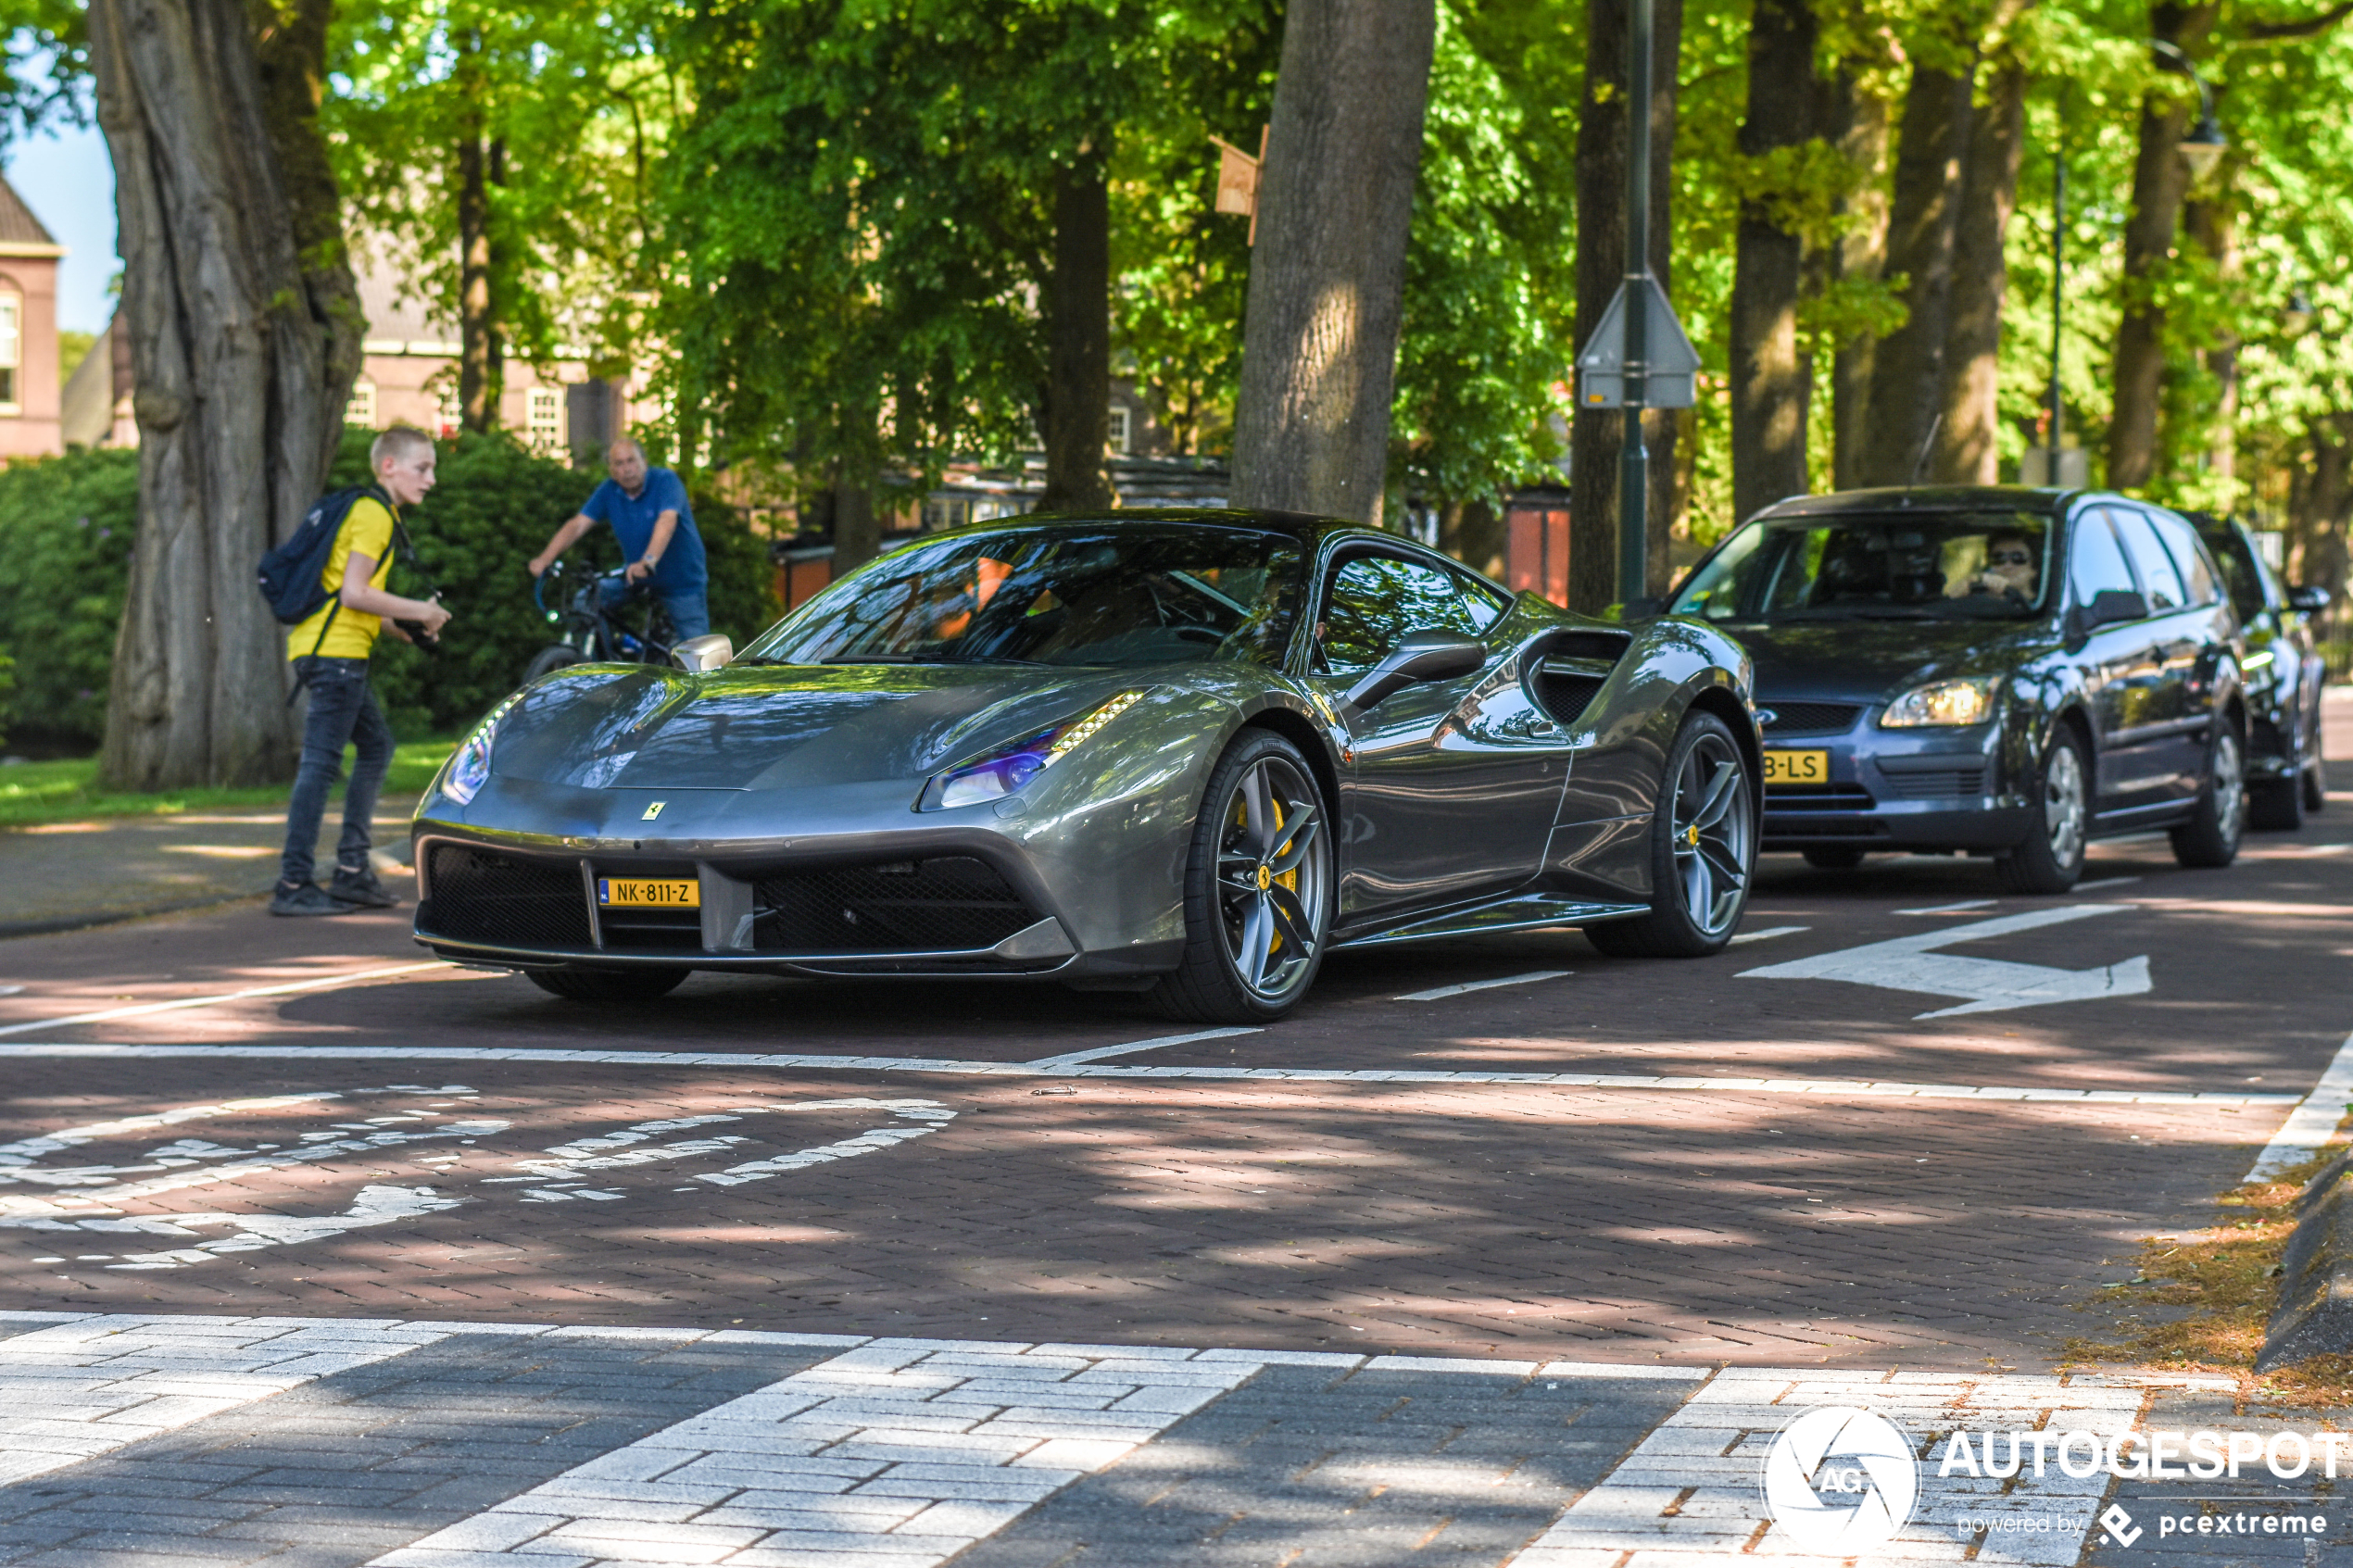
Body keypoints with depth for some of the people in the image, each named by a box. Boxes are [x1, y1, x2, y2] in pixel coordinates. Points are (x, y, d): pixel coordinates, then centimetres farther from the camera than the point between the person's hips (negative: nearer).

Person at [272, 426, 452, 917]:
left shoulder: (366, 511, 21)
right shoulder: (374, 514, -10)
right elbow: (354, 592, -19)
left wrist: (396, 627, 18)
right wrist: (417, 612, -9)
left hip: (334, 652, 11)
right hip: (336, 652, -11)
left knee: (377, 746, 16)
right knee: (322, 762, -10)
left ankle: (352, 870, 16)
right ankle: (293, 885, -11)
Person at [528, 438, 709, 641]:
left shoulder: (665, 481, -18)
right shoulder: (608, 492, -4)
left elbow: (667, 521, -35)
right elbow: (577, 525, -12)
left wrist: (648, 561, -52)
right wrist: (546, 558, -28)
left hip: (681, 581, -4)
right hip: (638, 579, 5)